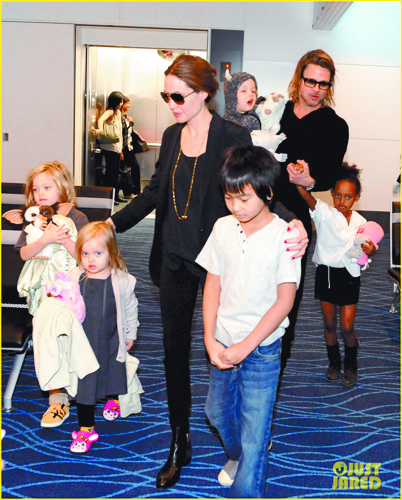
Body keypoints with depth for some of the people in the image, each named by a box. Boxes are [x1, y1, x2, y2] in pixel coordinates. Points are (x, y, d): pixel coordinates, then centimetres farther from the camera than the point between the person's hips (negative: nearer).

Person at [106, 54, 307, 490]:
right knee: (175, 348, 9)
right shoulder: (171, 136, 7)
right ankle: (179, 444, 25)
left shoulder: (232, 137, -11)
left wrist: (291, 223, -31)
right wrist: (115, 221, 6)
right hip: (174, 257, 5)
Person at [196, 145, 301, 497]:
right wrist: (210, 340, -7)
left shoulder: (284, 236, -14)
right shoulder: (223, 228, -3)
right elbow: (212, 286, 1)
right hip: (223, 344, 5)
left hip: (262, 348, -5)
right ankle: (237, 456, 51)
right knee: (217, 412, 22)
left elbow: (285, 300, -14)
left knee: (254, 429, 0)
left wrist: (246, 346, -17)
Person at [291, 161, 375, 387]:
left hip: (348, 275, 0)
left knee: (347, 326, 1)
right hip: (326, 273, 0)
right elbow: (308, 198, -32)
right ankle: (334, 362, 33)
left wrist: (369, 250, -18)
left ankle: (351, 365, 26)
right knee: (329, 323, 12)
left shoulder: (360, 222, -2)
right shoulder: (324, 213, -9)